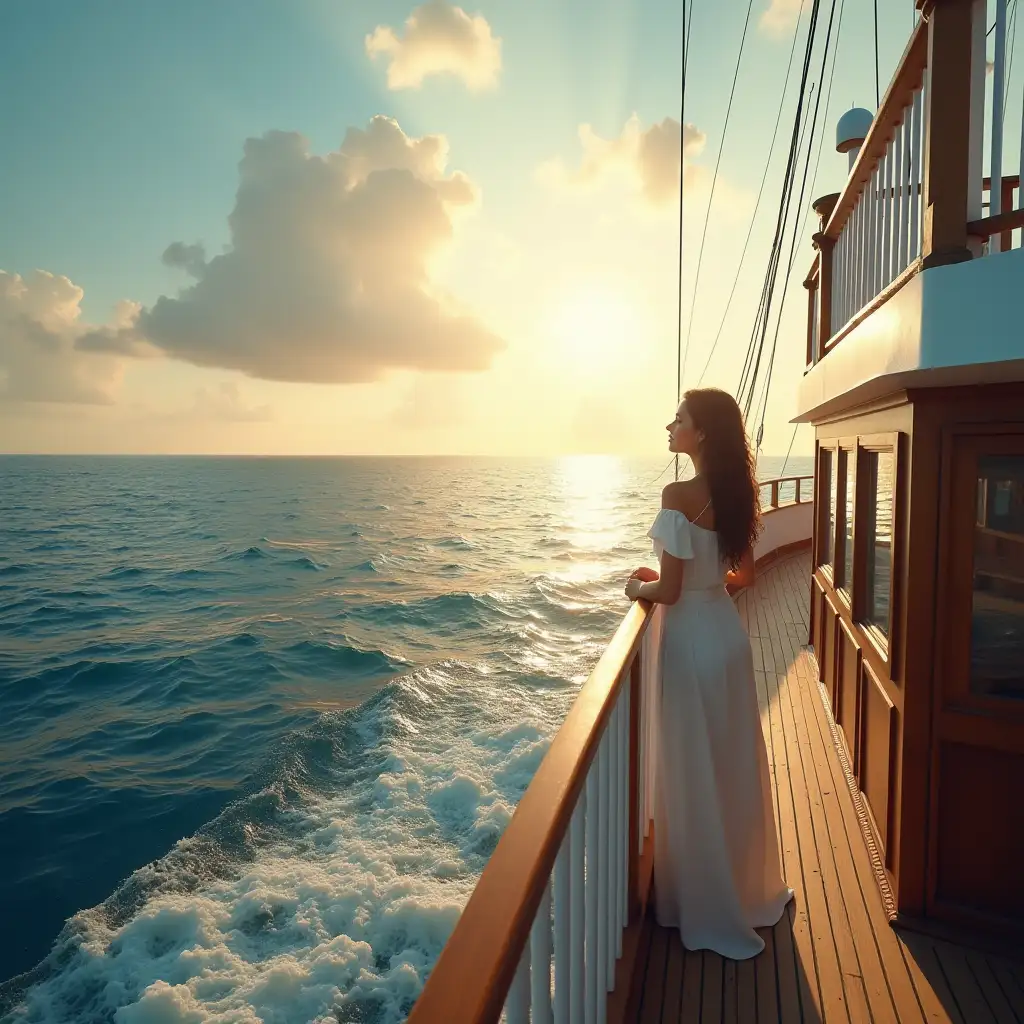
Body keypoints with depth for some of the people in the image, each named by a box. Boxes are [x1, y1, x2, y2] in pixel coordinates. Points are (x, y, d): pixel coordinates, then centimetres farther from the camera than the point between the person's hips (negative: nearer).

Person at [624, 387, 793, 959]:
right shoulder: (736, 492, 4)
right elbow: (744, 575, 13)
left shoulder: (679, 495, -21)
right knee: (737, 765, 21)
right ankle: (752, 889, 41)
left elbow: (669, 591, -19)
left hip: (693, 638, -8)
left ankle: (711, 908, 26)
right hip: (729, 631, 8)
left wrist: (638, 587, 1)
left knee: (695, 773, 9)